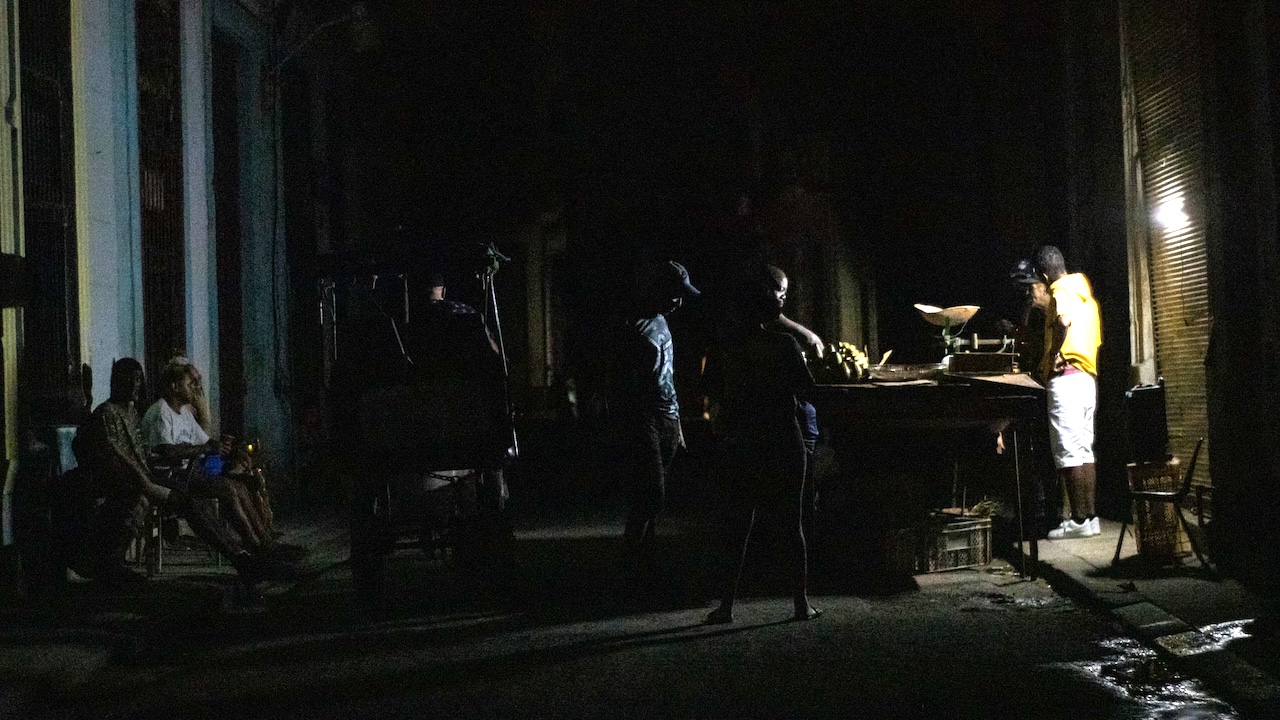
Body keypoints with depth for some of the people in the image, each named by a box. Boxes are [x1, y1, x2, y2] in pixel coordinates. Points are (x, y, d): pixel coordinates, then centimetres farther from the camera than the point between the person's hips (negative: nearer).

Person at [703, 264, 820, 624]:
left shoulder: (728, 346, -4)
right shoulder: (785, 344, -11)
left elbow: (713, 386, 5)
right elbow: (806, 385, -3)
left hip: (739, 445, 2)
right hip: (783, 443, -2)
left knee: (737, 527, 8)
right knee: (792, 525, 8)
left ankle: (726, 605, 6)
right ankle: (801, 602, 12)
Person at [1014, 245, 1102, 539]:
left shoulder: (1061, 291, -8)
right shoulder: (1084, 294, 20)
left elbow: (1064, 320, -31)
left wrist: (1054, 353, -17)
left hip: (1066, 378, -10)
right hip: (1088, 379, 10)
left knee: (1068, 452, -7)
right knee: (1084, 450, 11)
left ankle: (1080, 520, -6)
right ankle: (1090, 516, 14)